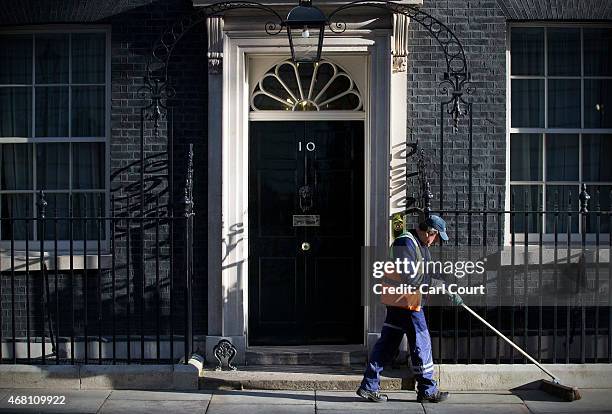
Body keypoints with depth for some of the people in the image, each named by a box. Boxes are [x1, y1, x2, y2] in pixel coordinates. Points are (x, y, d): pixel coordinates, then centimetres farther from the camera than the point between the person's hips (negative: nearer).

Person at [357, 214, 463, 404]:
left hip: (397, 302, 10)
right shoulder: (406, 242, -15)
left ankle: (369, 386, 12)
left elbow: (432, 273, 22)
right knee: (421, 342, -1)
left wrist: (451, 294, 16)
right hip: (404, 301, -10)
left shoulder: (420, 245, 19)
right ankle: (427, 390, 9)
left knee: (388, 343, 9)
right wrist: (440, 287, -17)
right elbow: (409, 276, -23)